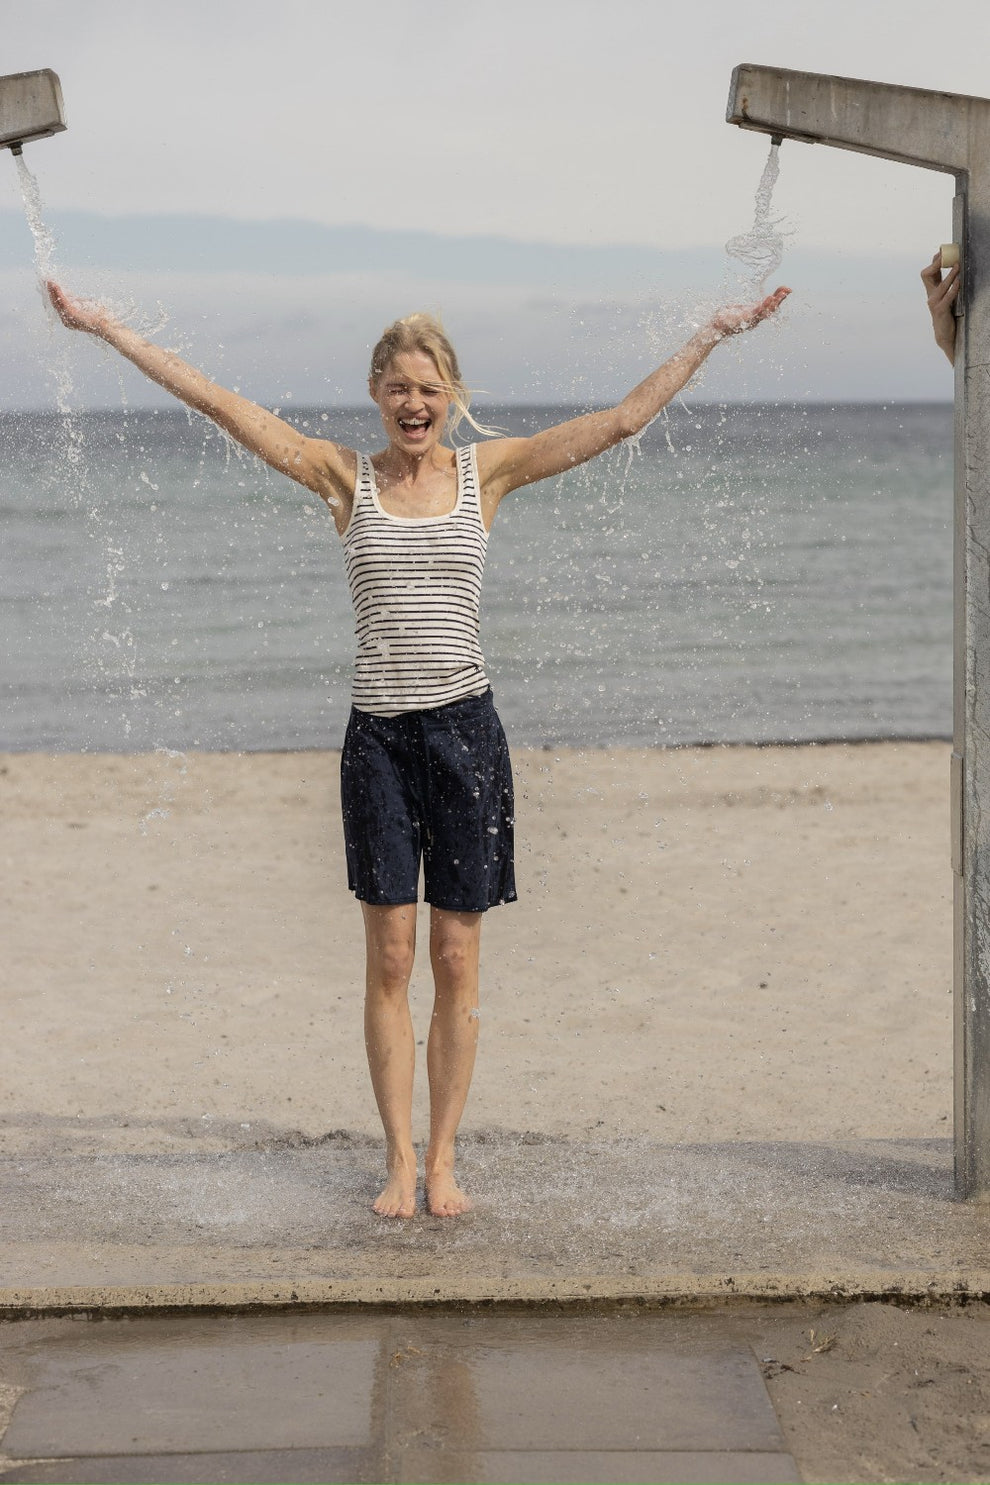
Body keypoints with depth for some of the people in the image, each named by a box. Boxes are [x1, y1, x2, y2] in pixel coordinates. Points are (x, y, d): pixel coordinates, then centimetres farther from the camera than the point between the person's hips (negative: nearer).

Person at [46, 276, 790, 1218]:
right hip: (379, 733, 0)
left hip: (464, 727, 0)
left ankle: (442, 1159, 13)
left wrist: (714, 335, 5)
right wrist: (107, 329, 1)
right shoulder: (345, 477, 6)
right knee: (389, 956, 1)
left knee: (455, 961, 4)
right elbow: (221, 405, 3)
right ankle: (399, 1157, 10)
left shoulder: (487, 471, 6)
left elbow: (622, 421, 7)